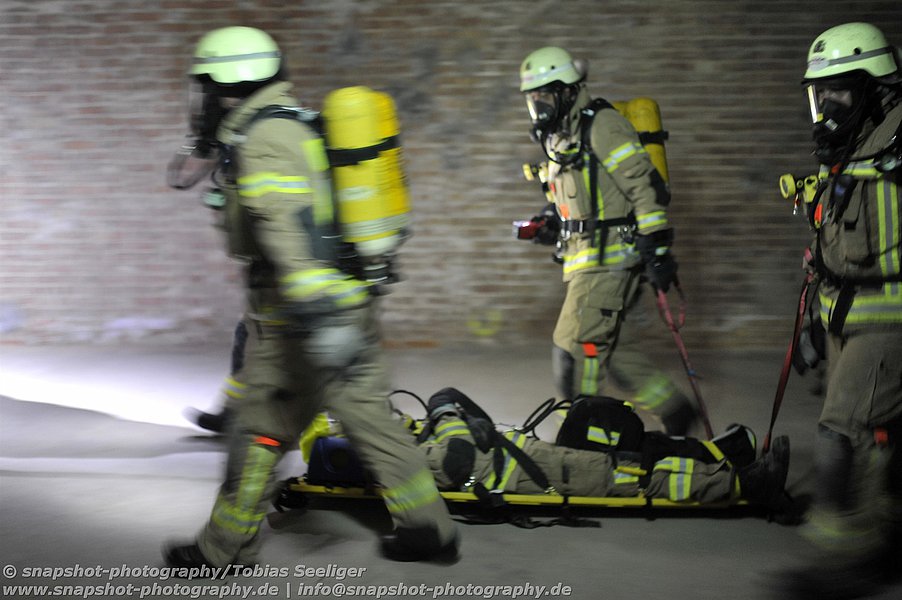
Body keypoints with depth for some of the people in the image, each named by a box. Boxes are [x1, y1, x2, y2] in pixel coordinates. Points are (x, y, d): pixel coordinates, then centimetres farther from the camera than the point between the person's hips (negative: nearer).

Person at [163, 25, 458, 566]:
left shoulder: (262, 141, -16)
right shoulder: (298, 127, 15)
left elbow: (293, 228, -28)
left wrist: (319, 317, -34)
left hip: (299, 319, -9)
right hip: (356, 303, 9)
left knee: (260, 432, 3)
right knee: (369, 416, 14)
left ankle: (226, 548, 15)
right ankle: (429, 527, 18)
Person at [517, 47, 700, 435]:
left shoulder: (601, 126, -11)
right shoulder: (560, 139, 19)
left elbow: (646, 185, -16)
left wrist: (657, 248, -20)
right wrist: (552, 222, 10)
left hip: (609, 256, -9)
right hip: (585, 260, 9)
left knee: (574, 350, -11)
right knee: (618, 352, 10)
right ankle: (676, 412, 21)